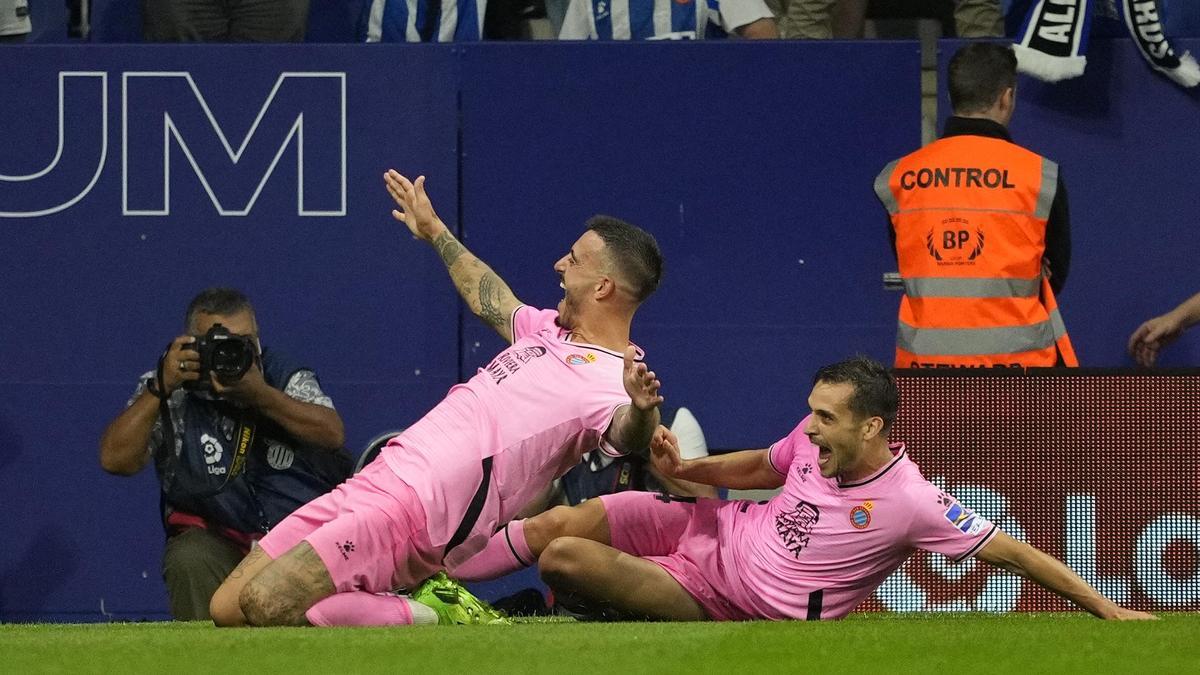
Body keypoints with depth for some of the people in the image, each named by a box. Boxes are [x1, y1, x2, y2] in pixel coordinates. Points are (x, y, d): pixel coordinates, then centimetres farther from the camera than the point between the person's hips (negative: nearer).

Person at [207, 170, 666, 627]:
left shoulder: (609, 381, -11)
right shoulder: (552, 329, 18)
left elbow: (624, 434, -34)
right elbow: (491, 299, 40)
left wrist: (640, 410, -57)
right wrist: (434, 230, 54)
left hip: (412, 512, -9)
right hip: (374, 483, 9)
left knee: (264, 606, -26)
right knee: (227, 611, 3)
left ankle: (431, 620, -8)